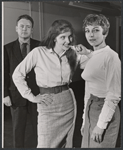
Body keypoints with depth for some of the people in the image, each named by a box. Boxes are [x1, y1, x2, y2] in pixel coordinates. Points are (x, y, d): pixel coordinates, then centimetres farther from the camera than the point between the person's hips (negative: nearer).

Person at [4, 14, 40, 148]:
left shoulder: (40, 46, -1)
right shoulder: (8, 48, 0)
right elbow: (4, 73, 1)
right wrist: (5, 94, -4)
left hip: (37, 94, 0)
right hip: (17, 95, 0)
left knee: (38, 126, 11)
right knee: (18, 128, 11)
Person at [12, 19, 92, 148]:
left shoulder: (72, 53, 1)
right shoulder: (39, 52, -11)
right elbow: (17, 75, -5)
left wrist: (86, 53, -11)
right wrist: (31, 97, -7)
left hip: (68, 102, 4)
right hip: (48, 105, -4)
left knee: (66, 144, 15)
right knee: (46, 145, 0)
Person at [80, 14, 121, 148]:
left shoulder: (111, 56, -15)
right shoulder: (92, 57, 9)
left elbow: (114, 96, -18)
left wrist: (101, 125, -17)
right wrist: (85, 119, 13)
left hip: (105, 111, -8)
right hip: (90, 110, 8)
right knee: (87, 145, 16)